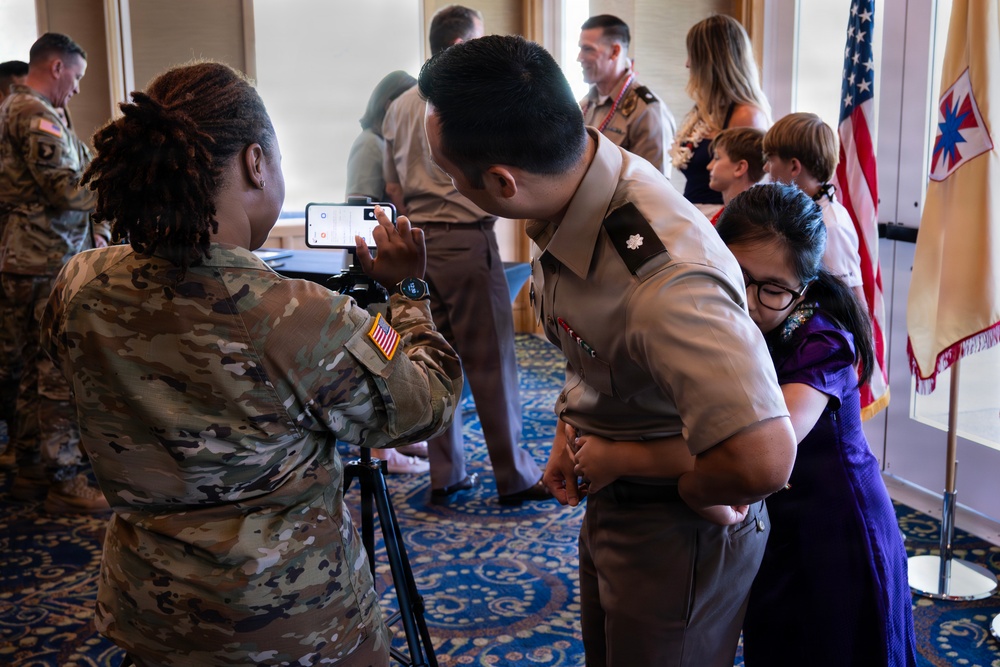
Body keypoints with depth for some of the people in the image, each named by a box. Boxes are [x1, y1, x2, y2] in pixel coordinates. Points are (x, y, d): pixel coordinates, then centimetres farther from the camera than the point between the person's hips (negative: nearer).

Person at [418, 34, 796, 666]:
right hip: (610, 495, 9)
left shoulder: (660, 281, -40)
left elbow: (764, 456, -48)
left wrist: (694, 492, -28)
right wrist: (570, 430, 7)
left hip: (679, 531, -8)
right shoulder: (573, 193, -10)